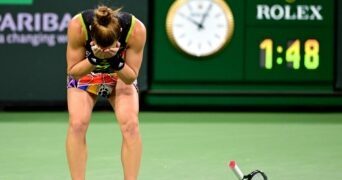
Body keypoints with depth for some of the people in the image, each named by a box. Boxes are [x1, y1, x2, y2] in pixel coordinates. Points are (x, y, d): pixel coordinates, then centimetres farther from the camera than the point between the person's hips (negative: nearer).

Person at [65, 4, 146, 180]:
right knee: (77, 123, -20)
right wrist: (94, 58, -40)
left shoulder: (136, 29, -35)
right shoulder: (77, 26, -36)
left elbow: (130, 77, -22)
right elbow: (73, 71, -22)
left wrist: (116, 60, -41)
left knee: (130, 123, -21)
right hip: (84, 73, 0)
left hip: (121, 74, 0)